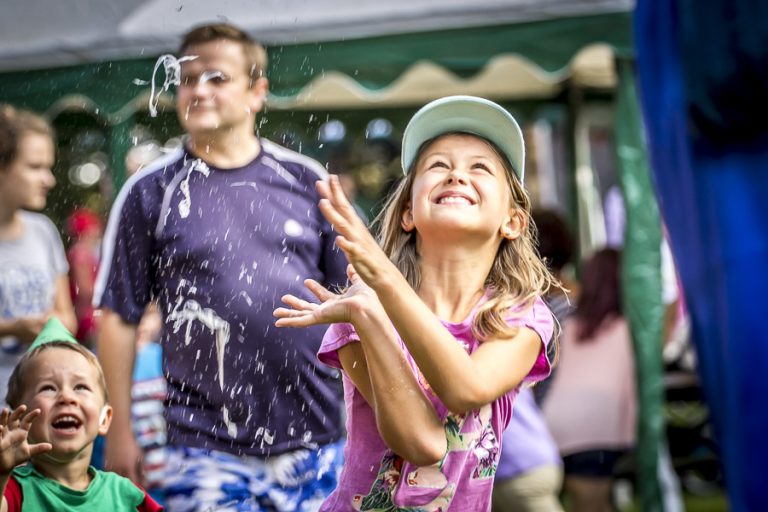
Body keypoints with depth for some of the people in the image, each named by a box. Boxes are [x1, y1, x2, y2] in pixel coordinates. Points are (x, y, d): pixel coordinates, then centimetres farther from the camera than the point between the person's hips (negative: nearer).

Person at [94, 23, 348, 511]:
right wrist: (120, 432, 0)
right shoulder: (150, 192, 1)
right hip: (208, 452, -2)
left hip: (318, 443, 2)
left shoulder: (306, 180, 6)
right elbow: (120, 317, 3)